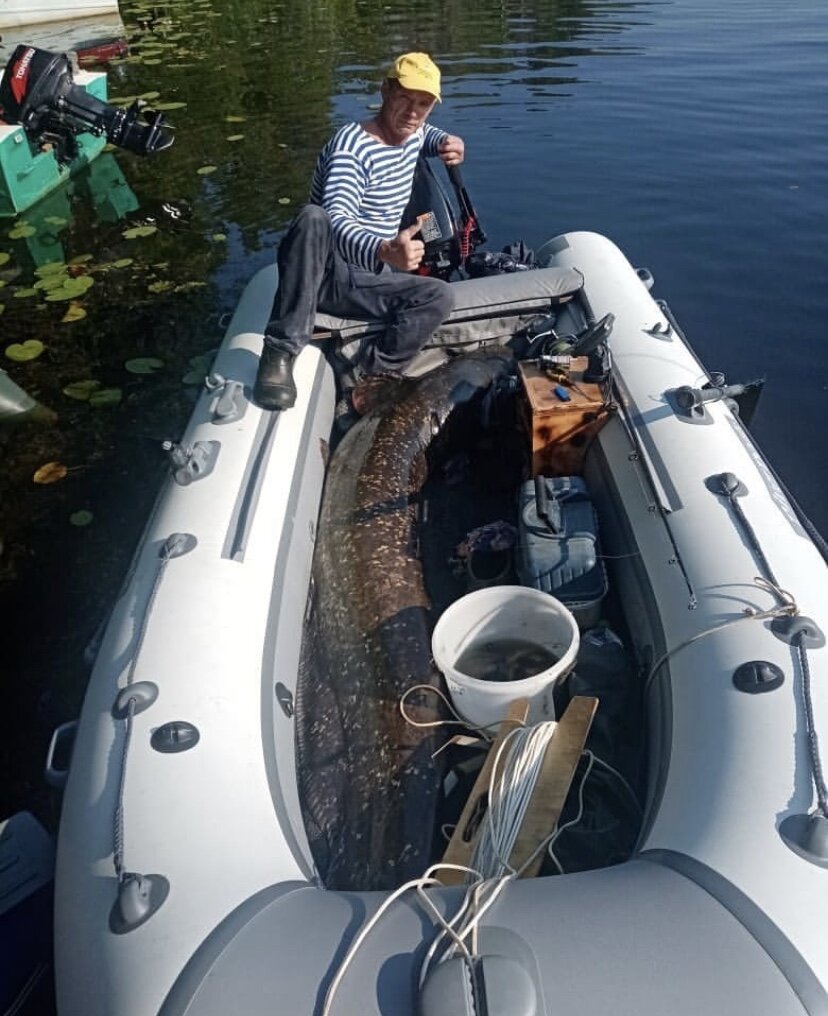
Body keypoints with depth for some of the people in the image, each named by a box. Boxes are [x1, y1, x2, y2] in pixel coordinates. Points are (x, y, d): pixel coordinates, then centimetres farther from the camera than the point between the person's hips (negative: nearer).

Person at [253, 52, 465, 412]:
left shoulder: (411, 133, 9)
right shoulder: (353, 145, -17)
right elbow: (337, 221, -35)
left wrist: (445, 142, 12)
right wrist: (384, 252, -56)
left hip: (366, 281, 7)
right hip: (316, 272, -6)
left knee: (439, 295, -15)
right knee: (314, 217, -38)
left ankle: (373, 377, -15)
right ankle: (280, 354, -37)